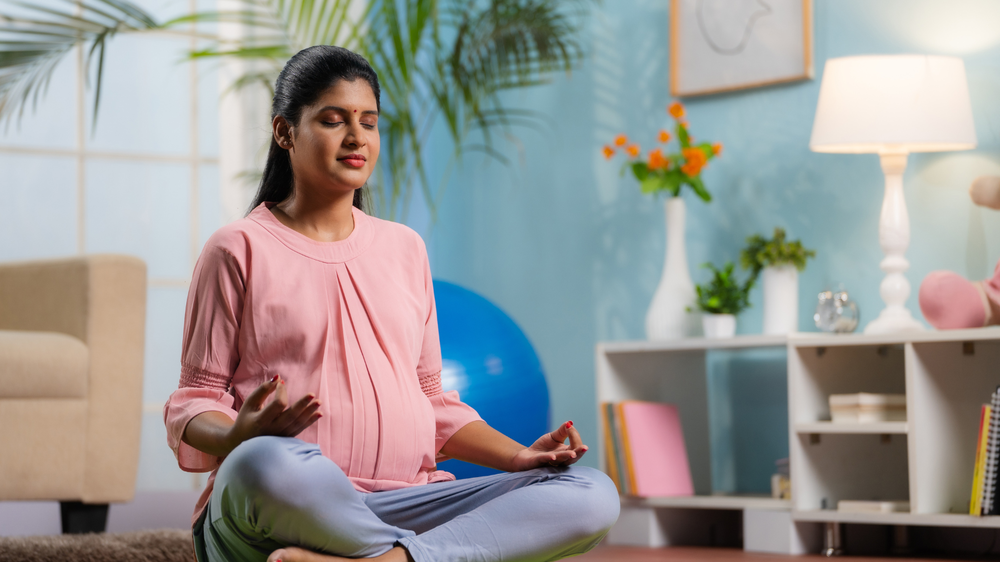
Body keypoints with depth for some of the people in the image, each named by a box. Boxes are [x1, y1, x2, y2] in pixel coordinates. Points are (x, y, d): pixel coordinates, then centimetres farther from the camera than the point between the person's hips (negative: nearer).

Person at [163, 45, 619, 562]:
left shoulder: (404, 249, 22)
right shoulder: (239, 249, 7)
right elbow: (195, 401, 4)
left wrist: (518, 457, 6)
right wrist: (239, 435, -20)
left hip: (403, 502, 5)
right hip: (286, 513, -4)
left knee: (592, 496, -18)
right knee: (264, 465, -43)